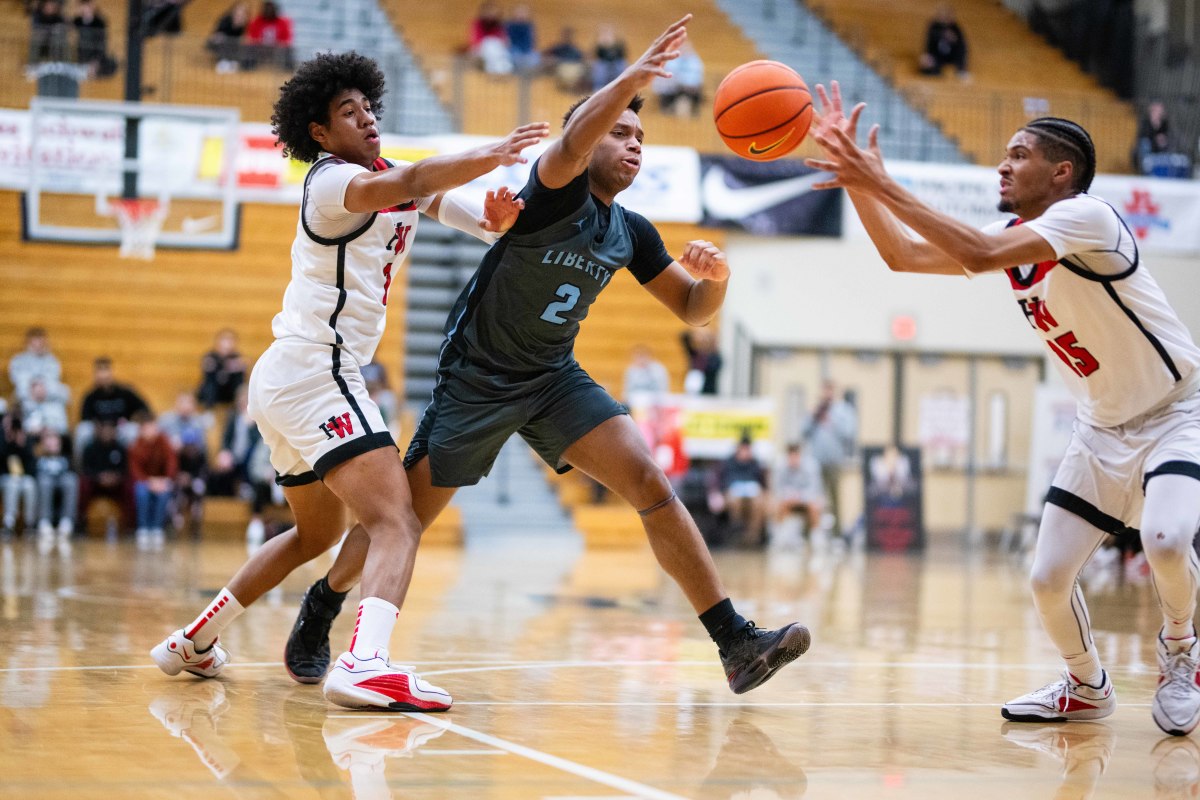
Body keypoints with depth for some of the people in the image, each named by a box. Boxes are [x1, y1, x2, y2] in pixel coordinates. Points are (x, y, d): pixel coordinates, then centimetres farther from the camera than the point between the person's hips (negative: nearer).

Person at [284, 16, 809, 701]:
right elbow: (571, 143, -40)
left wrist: (714, 277, -16)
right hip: (477, 380, -5)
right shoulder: (559, 191, -16)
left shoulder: (632, 233, 3)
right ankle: (319, 613, 30)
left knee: (652, 484, -14)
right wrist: (635, 76, -54)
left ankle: (736, 643, -17)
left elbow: (694, 310, 8)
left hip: (555, 379, 5)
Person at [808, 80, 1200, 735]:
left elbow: (978, 255, -37)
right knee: (1048, 579, -1)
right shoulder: (1014, 236, 3)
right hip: (1102, 428, 8)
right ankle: (1087, 688, 26)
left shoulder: (1086, 216, -23)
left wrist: (885, 186, -34)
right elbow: (905, 256, 3)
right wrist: (857, 180, -8)